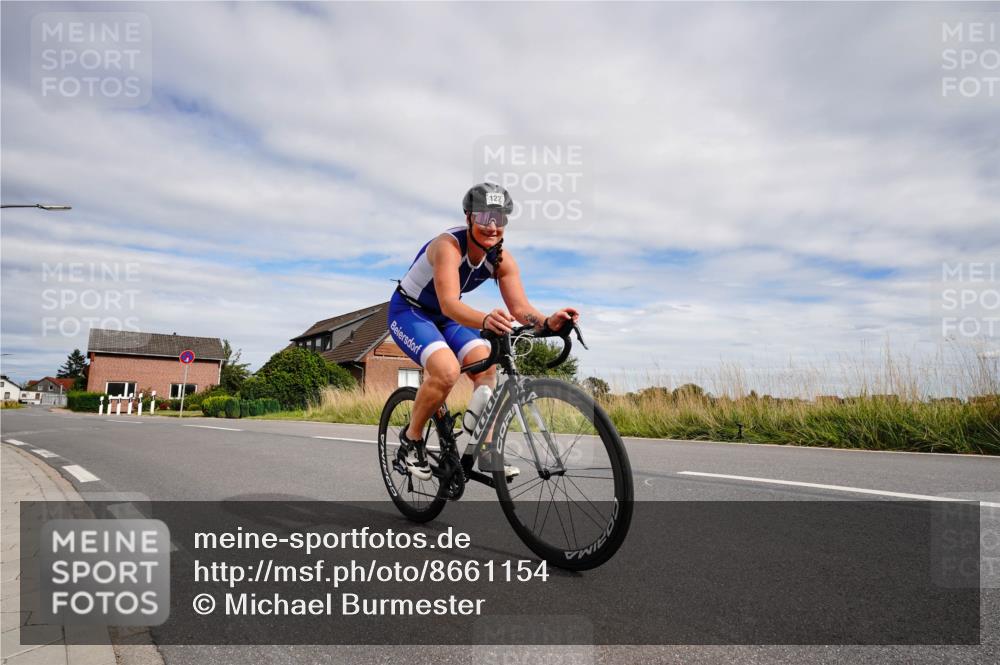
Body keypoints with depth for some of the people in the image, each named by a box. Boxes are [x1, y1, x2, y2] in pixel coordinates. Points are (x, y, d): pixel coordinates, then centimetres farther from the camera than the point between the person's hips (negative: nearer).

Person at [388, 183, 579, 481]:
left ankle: (487, 451, -4)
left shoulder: (502, 258, -14)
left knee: (486, 365, -14)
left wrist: (547, 322, -42)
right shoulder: (448, 245, -32)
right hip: (409, 311, -6)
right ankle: (411, 437, -4)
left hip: (445, 317, 6)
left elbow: (520, 307, -21)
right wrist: (485, 320, -65)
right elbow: (449, 303, -45)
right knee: (447, 370, -28)